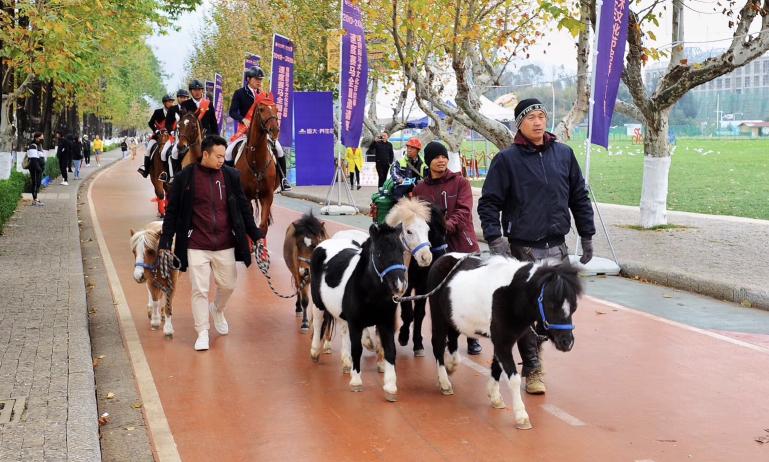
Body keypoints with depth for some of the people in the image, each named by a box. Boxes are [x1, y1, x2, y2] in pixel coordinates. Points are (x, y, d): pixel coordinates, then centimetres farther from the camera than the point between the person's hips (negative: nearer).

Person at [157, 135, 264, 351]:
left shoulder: (231, 175, 2)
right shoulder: (185, 177, -5)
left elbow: (243, 208, 9)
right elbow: (172, 212, 1)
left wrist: (256, 235, 6)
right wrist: (165, 243, -2)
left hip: (225, 245, 3)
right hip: (197, 246, -2)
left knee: (228, 285, 14)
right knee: (199, 290, 1)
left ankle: (218, 310, 45)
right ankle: (202, 333, 16)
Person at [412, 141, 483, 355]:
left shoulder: (460, 182, 1)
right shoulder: (419, 189, 7)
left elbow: (464, 211, -11)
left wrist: (448, 225, -28)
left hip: (462, 244, -1)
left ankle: (472, 338, 15)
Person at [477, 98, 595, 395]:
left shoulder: (564, 154, 7)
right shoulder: (507, 159, -4)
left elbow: (579, 197, 14)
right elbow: (488, 203, -4)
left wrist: (587, 236, 12)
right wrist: (495, 239, -15)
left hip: (557, 248, 4)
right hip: (523, 249, -4)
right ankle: (532, 369, 10)